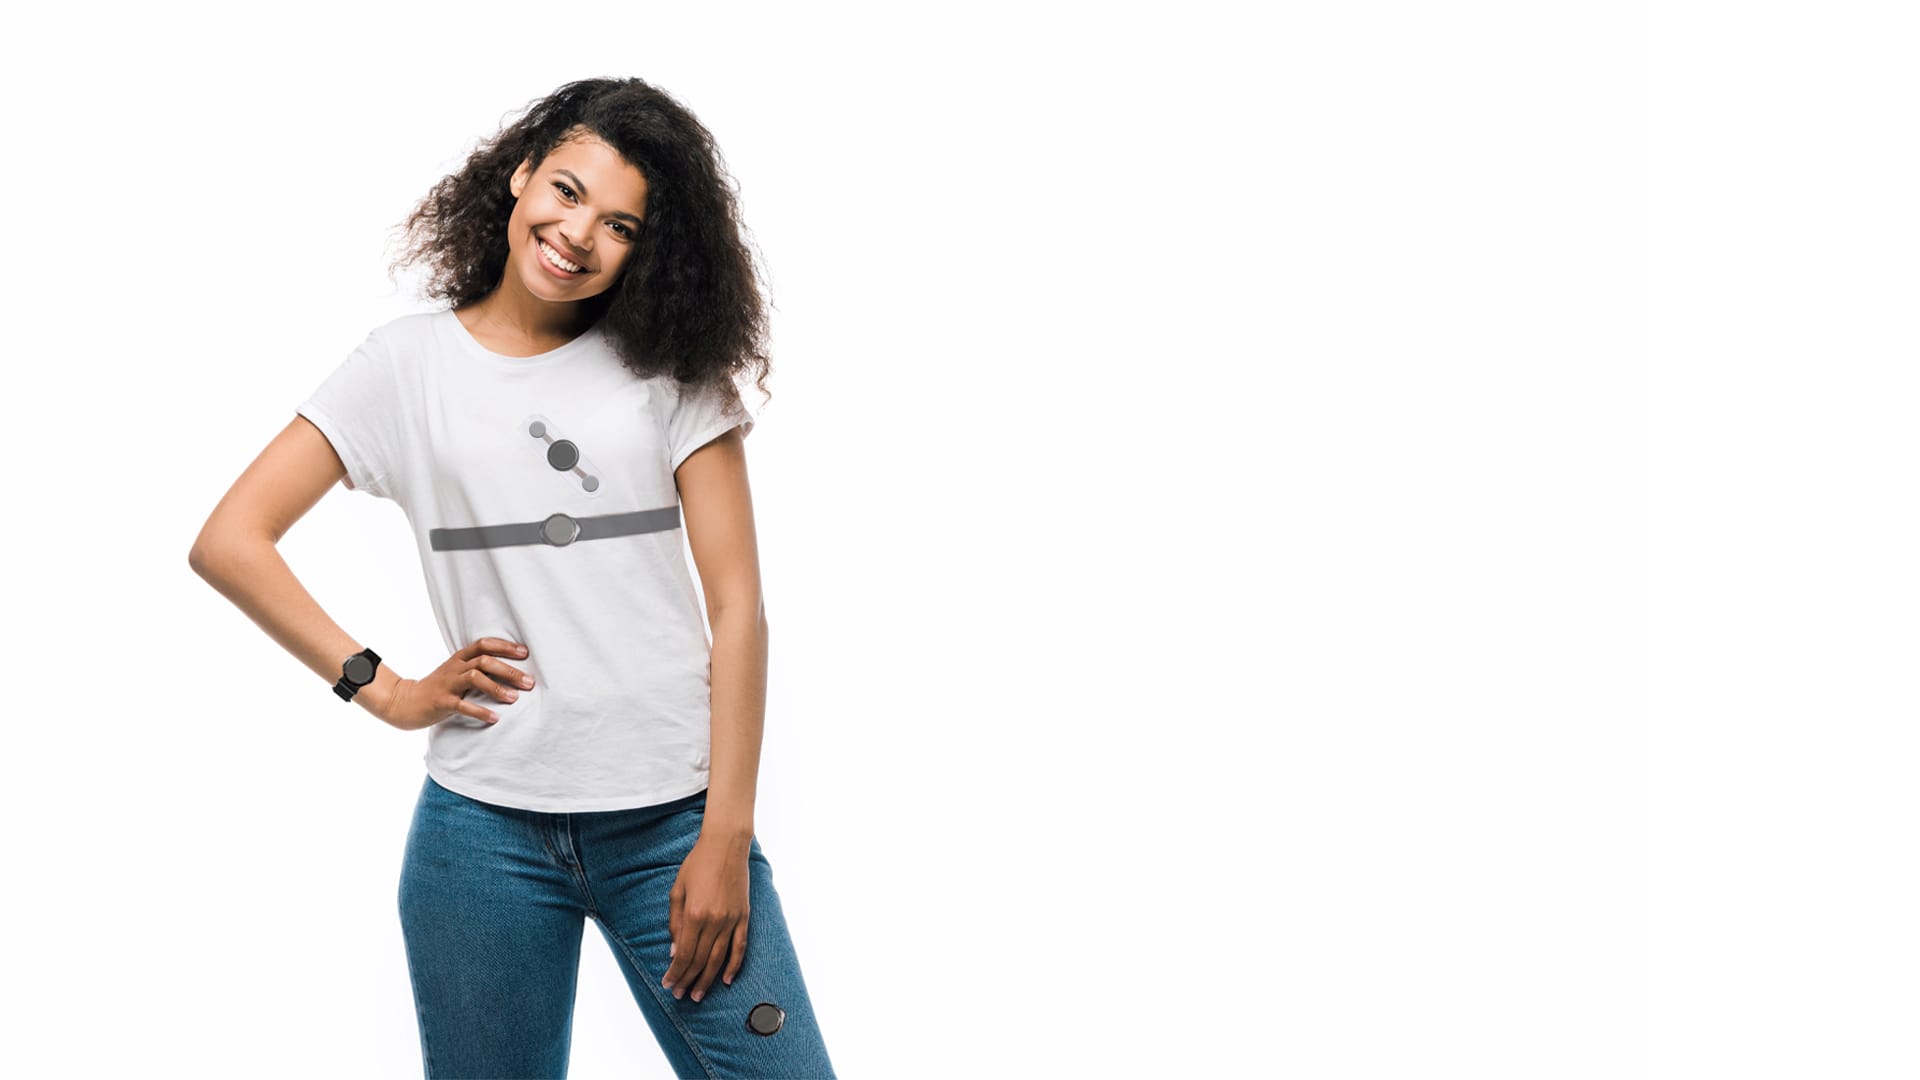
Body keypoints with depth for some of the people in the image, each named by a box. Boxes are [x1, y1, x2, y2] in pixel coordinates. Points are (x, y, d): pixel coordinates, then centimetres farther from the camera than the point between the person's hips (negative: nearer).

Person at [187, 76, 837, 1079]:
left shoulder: (670, 367, 5)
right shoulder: (407, 364, 5)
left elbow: (737, 605, 0)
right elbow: (229, 541, 3)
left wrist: (727, 838, -7)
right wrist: (383, 690, -2)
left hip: (672, 817, 0)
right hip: (487, 830, 0)